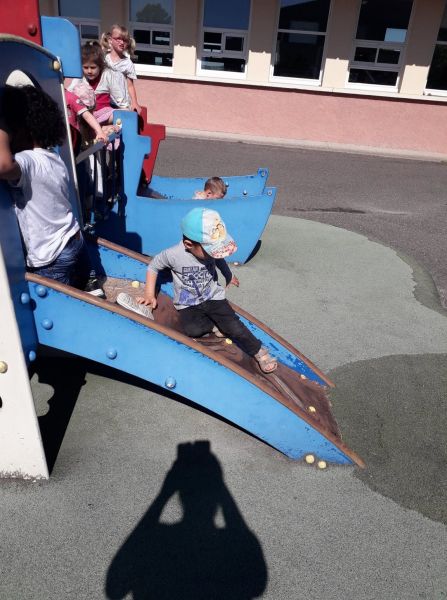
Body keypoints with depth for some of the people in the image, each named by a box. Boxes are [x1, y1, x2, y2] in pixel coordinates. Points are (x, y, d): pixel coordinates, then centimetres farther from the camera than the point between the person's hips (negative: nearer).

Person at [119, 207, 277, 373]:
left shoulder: (210, 249, -13)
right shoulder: (172, 255, -23)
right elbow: (153, 267, -4)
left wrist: (229, 276, 32)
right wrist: (149, 294, -11)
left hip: (213, 297, 1)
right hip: (188, 304, -1)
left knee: (234, 326, -15)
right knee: (193, 330, -29)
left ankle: (259, 352, 1)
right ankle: (216, 326, -3)